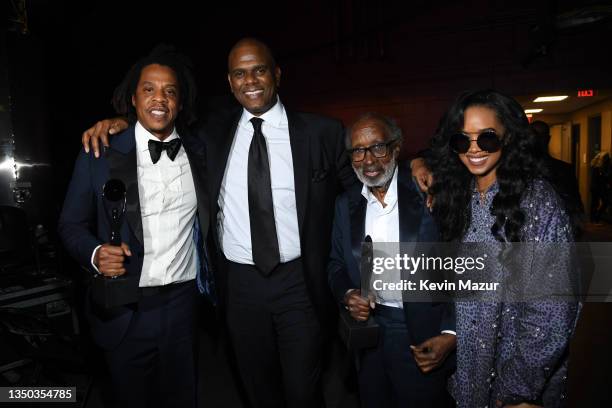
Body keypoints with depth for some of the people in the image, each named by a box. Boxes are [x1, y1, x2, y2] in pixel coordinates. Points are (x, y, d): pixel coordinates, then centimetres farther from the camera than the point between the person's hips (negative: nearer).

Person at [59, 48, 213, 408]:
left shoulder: (198, 155, 2)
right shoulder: (99, 155, -7)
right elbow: (72, 225, 0)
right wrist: (96, 254, -20)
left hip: (184, 304, 2)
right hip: (126, 310, -2)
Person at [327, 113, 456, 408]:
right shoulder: (346, 204, 2)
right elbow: (337, 264, 10)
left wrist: (451, 334, -14)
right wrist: (347, 294, -9)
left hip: (425, 338, -4)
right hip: (369, 333, 4)